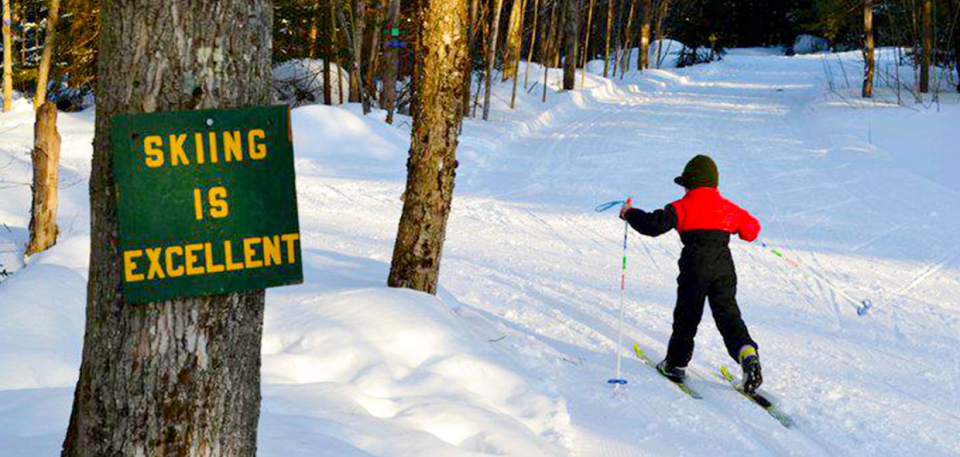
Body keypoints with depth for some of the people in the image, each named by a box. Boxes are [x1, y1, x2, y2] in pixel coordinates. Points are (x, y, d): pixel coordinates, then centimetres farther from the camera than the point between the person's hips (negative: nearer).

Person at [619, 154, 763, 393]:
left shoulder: (685, 206, -1)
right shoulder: (728, 207, 14)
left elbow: (655, 225, -8)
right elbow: (752, 228, 26)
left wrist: (630, 214, 7)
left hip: (695, 265, -3)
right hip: (724, 265, 3)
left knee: (687, 315, 9)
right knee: (728, 314, 4)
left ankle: (676, 364, 16)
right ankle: (747, 352, -19)